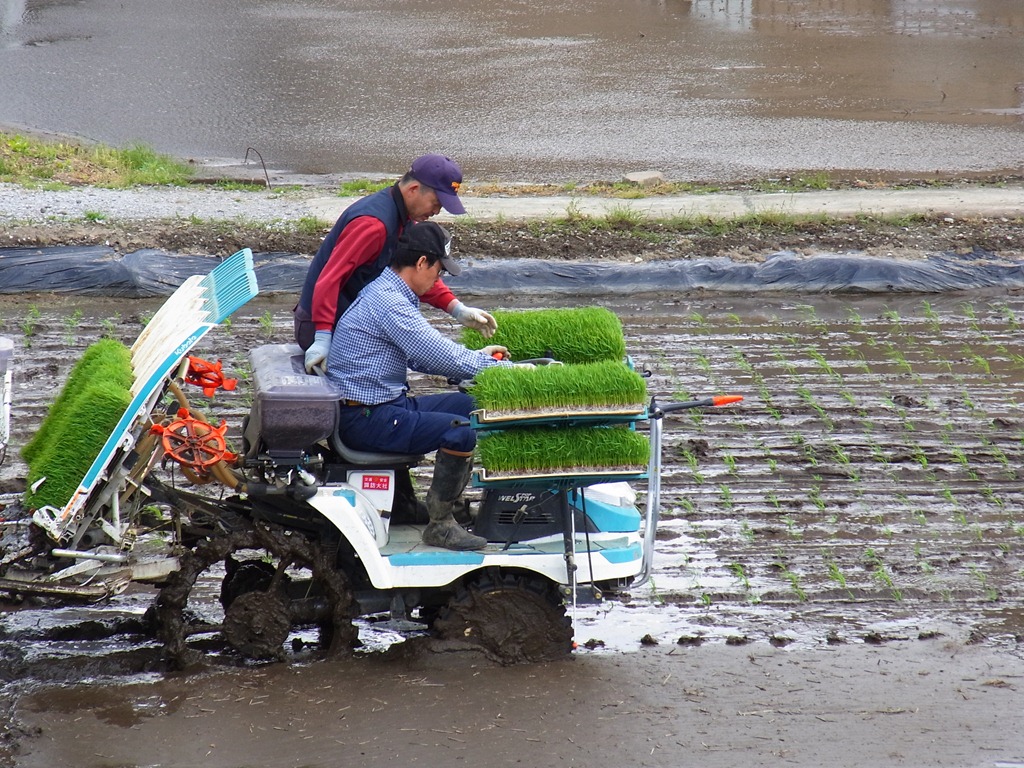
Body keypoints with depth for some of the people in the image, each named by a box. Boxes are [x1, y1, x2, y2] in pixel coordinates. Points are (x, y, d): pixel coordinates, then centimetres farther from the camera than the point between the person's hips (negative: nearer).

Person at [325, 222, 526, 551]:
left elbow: (419, 357, 24)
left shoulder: (387, 292, 14)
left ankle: (451, 499, 18)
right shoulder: (389, 304, -21)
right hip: (367, 420, -11)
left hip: (387, 404, 11)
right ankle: (440, 525, -12)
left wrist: (476, 357, 18)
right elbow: (443, 358, -22)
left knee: (470, 405, 13)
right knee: (462, 431, -24)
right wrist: (505, 369, -11)